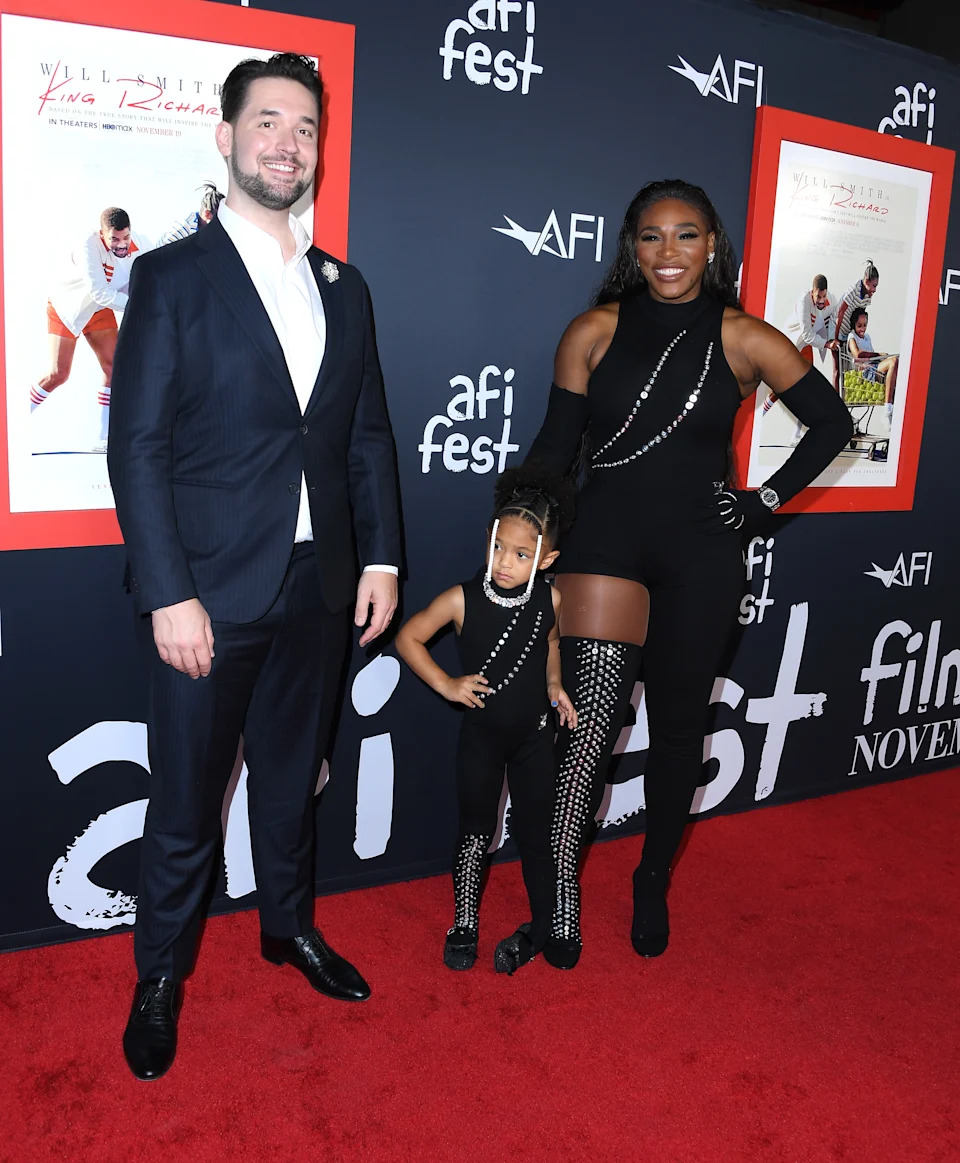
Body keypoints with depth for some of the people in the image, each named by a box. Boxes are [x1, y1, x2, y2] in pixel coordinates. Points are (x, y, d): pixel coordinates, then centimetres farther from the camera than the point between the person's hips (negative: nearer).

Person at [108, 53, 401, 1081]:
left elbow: (368, 436, 11)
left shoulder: (344, 289, 11)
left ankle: (289, 926, 41)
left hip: (318, 588, 5)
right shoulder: (172, 277, -4)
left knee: (292, 774, 20)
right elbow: (137, 447, -10)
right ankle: (160, 974, 30)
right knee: (186, 799, 9)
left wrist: (380, 555, 4)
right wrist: (169, 594, -16)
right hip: (209, 590, -4)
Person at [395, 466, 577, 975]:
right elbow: (408, 637, -5)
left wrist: (554, 684, 0)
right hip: (481, 735, -1)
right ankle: (463, 924, 30)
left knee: (535, 832, 9)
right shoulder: (463, 599, -17)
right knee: (475, 833, 10)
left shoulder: (551, 600, -10)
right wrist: (447, 685, -10)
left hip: (534, 735, 1)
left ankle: (543, 926, 27)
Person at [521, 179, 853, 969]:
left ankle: (655, 883, 31)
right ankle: (562, 885, 9)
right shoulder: (594, 333, 2)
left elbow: (832, 423, 10)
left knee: (678, 724, 10)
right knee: (592, 716, -11)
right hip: (605, 542, 0)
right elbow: (554, 447, 4)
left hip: (699, 555, 1)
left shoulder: (743, 340, 0)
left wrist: (768, 500, 2)